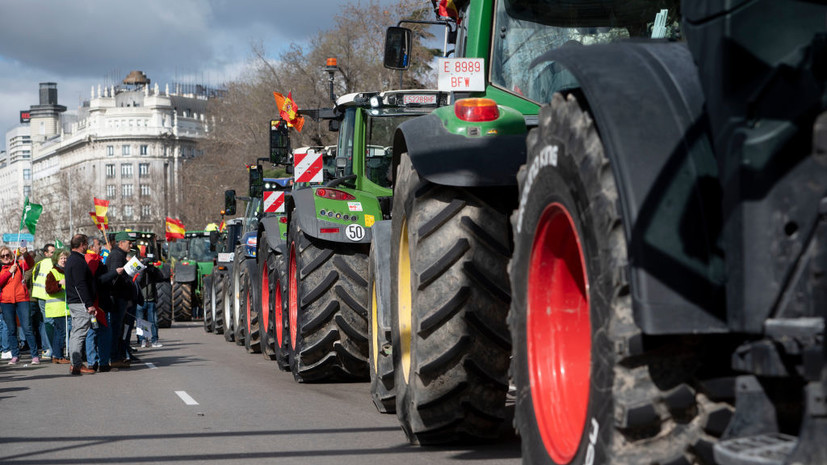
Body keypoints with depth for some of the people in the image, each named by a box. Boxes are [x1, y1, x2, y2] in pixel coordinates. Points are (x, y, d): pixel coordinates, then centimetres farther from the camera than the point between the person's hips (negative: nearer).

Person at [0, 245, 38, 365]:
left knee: (27, 328, -7)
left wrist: (25, 254, -28)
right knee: (11, 330, 6)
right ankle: (15, 356, 14)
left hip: (21, 299, -2)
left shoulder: (18, 264, 8)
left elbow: (30, 264, -11)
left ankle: (35, 355, -4)